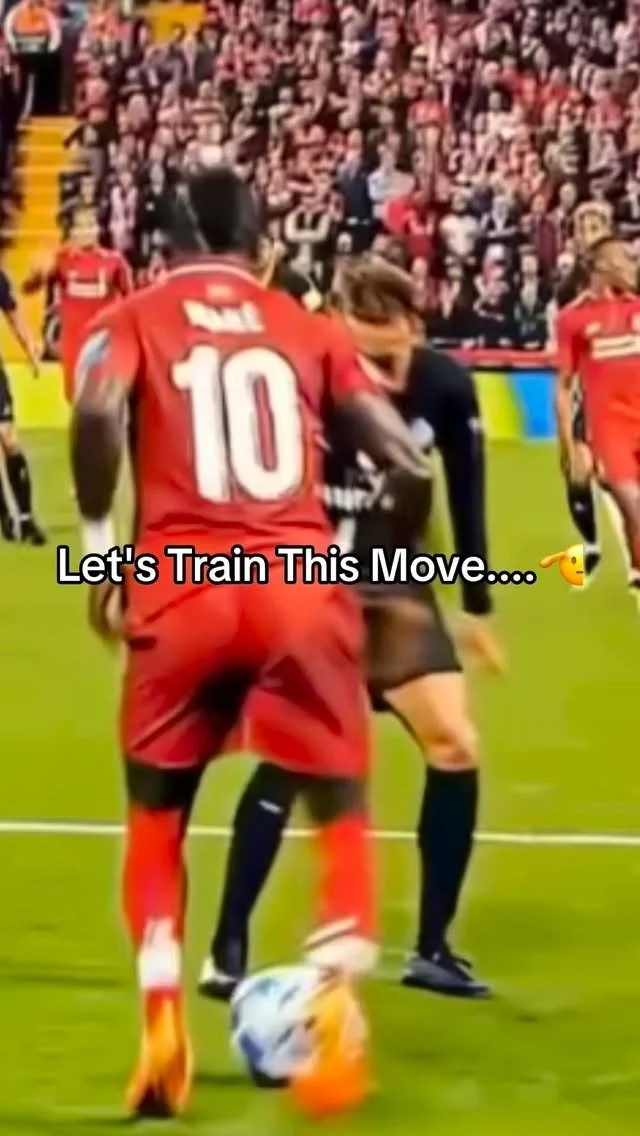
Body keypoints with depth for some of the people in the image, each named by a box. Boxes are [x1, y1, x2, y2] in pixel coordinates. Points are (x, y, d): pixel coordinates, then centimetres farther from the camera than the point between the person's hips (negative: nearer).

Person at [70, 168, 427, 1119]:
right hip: (300, 585, 1)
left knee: (158, 812, 17)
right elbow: (406, 460, 8)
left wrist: (98, 538, -2)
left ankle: (163, 1017, 1)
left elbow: (99, 407, -12)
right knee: (341, 807, 12)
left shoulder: (135, 318, 10)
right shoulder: (308, 329, 15)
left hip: (182, 588, -1)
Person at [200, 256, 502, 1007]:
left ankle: (431, 950, 10)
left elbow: (466, 493, 3)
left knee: (456, 747, -3)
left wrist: (478, 606, 10)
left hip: (393, 587, 4)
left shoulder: (446, 388, -12)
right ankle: (227, 950, -6)